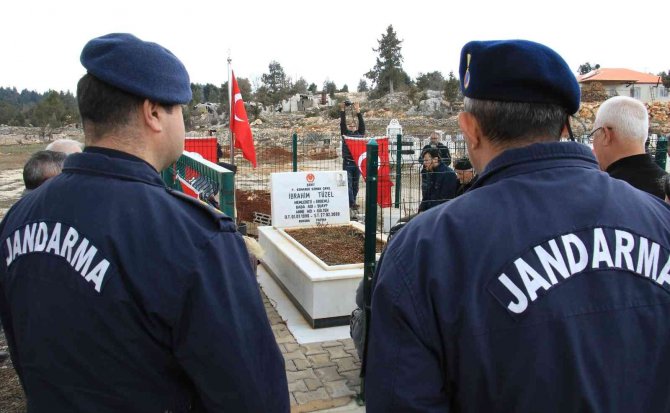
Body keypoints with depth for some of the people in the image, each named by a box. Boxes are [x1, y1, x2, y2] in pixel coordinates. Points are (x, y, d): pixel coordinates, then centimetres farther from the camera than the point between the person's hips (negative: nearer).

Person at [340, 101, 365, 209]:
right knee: (349, 184, -5)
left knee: (355, 185, 8)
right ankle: (352, 203, -5)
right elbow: (342, 123, -5)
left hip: (357, 162, 3)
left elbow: (362, 124, -2)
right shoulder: (345, 133, 7)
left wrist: (358, 111, -11)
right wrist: (342, 110, -15)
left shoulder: (360, 133, 12)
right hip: (347, 162, -2)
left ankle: (352, 202, 18)